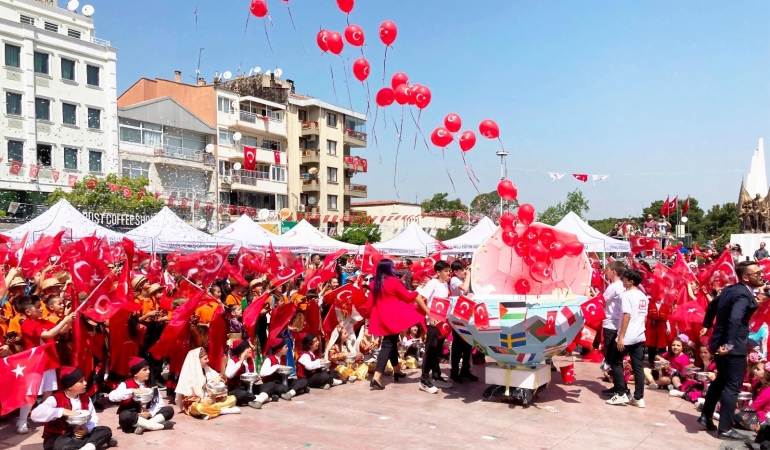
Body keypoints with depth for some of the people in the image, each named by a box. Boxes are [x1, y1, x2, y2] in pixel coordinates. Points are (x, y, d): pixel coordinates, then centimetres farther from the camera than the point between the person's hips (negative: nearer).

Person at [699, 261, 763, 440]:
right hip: (732, 347, -9)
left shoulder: (730, 289, 9)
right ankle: (725, 428, 5)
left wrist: (706, 325, 32)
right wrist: (730, 344, -34)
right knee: (732, 386, -1)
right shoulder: (744, 294, -20)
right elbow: (735, 319, -35)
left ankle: (706, 416, 28)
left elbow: (712, 305, 23)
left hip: (719, 342, 9)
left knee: (721, 380, 21)